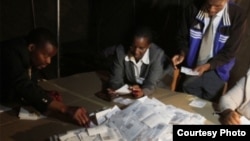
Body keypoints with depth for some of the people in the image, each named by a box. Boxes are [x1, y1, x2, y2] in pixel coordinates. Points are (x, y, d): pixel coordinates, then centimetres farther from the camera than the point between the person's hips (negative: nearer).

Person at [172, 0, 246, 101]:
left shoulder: (237, 16, -17)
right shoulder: (193, 10, -14)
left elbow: (229, 51, -13)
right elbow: (183, 37, -2)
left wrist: (208, 66, -25)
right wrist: (182, 54, -22)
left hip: (215, 71, -1)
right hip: (192, 67, 1)